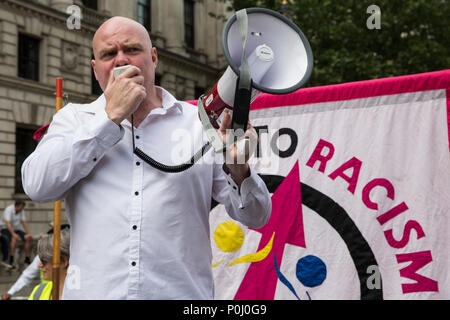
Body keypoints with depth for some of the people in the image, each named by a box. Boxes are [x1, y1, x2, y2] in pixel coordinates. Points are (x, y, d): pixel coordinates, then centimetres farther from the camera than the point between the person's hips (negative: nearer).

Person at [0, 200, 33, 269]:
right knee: (15, 238, -36)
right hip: (7, 229, -7)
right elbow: (7, 223, -28)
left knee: (29, 237, -13)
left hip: (16, 229, 7)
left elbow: (24, 222, 3)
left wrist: (28, 233, -9)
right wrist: (13, 234, -37)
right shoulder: (9, 209, -19)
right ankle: (11, 260, -36)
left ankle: (27, 259, -5)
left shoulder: (21, 211, 2)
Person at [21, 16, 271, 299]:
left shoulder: (202, 122, 3)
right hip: (92, 290, 1)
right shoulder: (74, 119, 7)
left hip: (182, 291, 0)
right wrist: (112, 115, -10)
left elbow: (256, 217, 2)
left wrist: (238, 169, -19)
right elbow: (38, 185, -11)